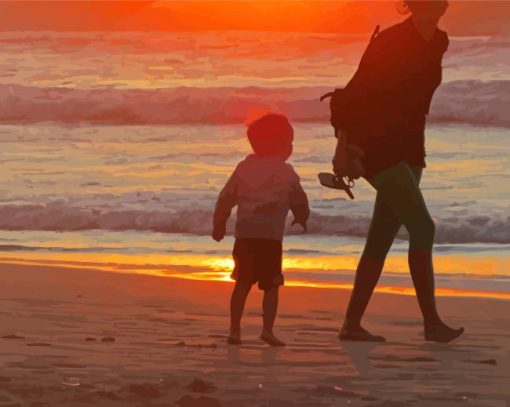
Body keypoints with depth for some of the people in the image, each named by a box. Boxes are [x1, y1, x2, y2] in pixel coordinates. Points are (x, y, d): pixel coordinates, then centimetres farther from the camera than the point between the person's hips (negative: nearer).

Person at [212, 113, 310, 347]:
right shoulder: (285, 172, 0)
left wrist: (219, 225, 25)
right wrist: (301, 218, 30)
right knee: (271, 285, 0)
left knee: (242, 283, 12)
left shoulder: (244, 168, 12)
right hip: (270, 236, -4)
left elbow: (226, 198, 14)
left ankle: (235, 330, 11)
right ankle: (267, 329, -12)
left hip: (244, 235, 5)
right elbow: (299, 200, 8)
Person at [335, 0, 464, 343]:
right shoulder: (389, 41, -14)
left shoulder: (438, 44, 8)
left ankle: (352, 324, 11)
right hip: (375, 147, -8)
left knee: (382, 238, 7)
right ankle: (431, 321, -12)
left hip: (408, 149, 8)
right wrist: (344, 148, -17)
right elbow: (356, 92, -14)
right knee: (422, 227, -15)